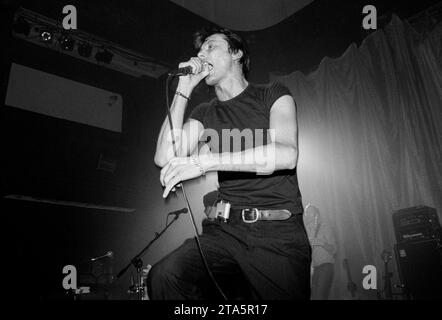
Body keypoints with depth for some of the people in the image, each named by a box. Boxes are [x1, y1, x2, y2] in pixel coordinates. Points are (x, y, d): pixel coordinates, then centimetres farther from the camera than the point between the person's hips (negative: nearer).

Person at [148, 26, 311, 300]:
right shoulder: (205, 113, 18)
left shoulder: (274, 95, 6)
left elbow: (286, 154, -13)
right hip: (225, 229, 2)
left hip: (278, 232, -2)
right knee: (164, 275, -22)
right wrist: (183, 91, 4)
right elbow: (165, 158, 3)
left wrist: (202, 162, -18)